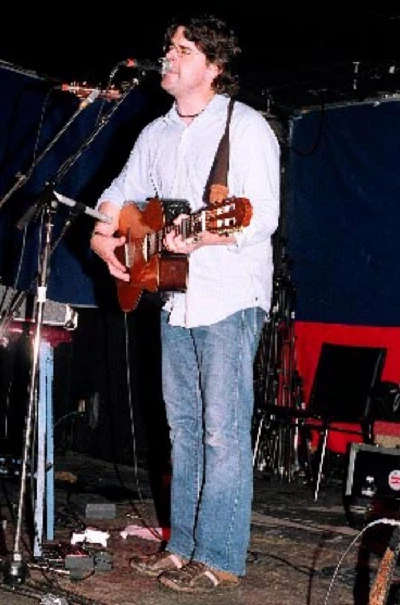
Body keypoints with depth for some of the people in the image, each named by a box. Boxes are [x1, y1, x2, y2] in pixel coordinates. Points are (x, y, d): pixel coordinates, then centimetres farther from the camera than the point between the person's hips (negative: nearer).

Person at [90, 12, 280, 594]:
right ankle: (182, 546, 21)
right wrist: (102, 234, 6)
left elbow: (263, 217, -17)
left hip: (230, 299, -7)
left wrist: (200, 237, -29)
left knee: (223, 431, -6)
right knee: (183, 427, 12)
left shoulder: (246, 126, -8)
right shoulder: (157, 133, 15)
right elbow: (121, 192, 24)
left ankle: (220, 560, 1)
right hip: (176, 299, 7)